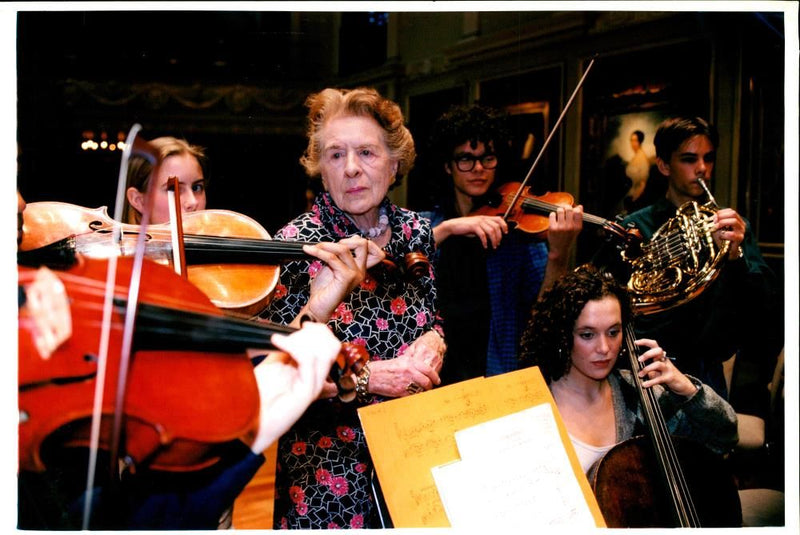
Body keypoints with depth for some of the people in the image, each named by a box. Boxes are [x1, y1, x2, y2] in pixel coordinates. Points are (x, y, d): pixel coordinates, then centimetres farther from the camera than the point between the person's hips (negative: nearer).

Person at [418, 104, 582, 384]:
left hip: (501, 371, -1)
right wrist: (447, 228, -20)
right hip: (435, 371, 1)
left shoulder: (520, 225, 4)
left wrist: (558, 254, -23)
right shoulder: (423, 224, 9)